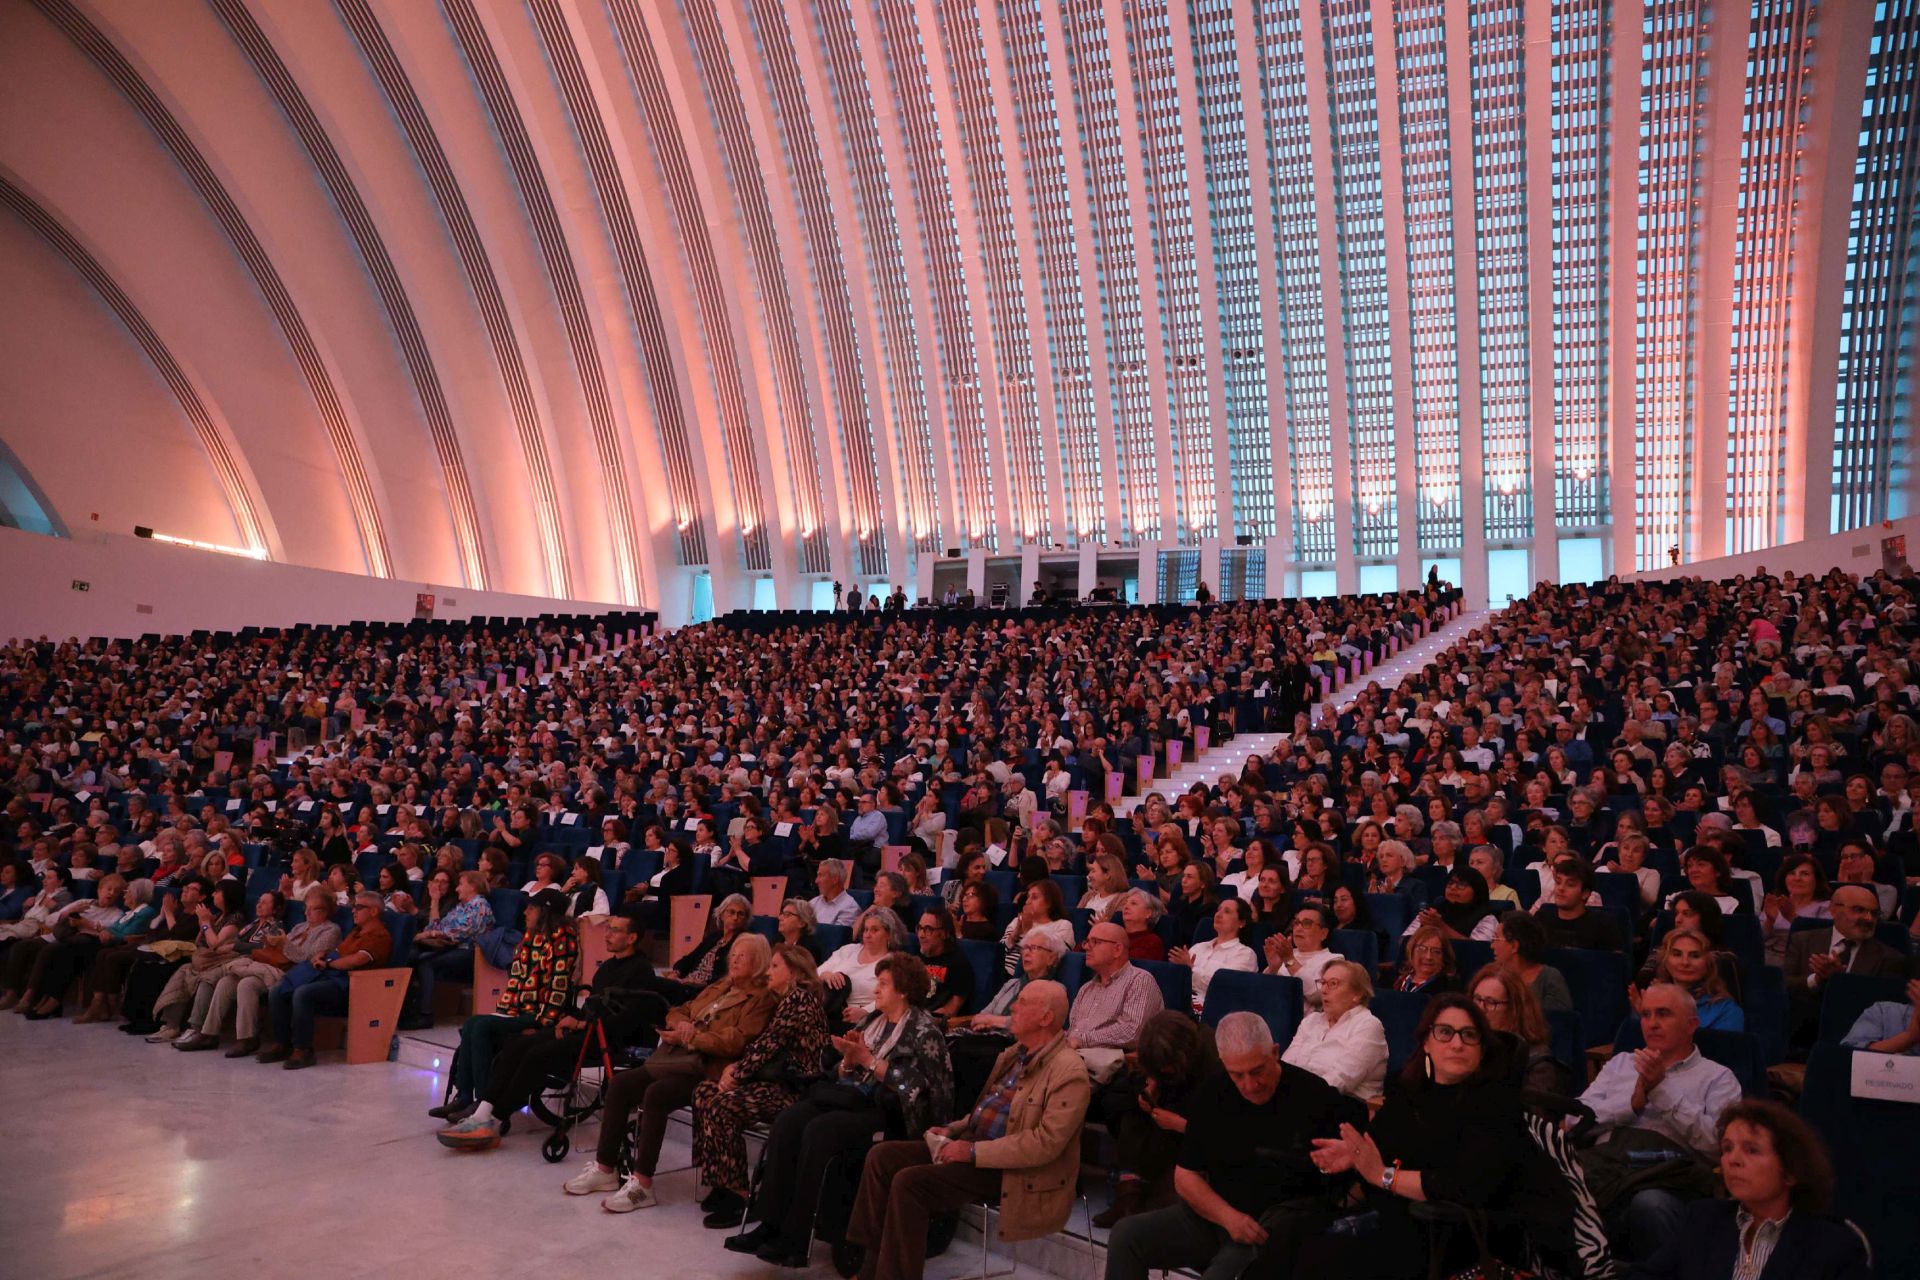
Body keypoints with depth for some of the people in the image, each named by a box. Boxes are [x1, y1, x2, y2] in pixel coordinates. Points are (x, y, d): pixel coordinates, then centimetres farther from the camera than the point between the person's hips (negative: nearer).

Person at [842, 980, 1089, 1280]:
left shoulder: (1069, 1072, -17)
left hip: (1007, 1169, -9)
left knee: (908, 1182, -23)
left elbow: (1046, 1143, -24)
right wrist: (954, 1130, 6)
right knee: (881, 1157, -3)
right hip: (972, 1143, 9)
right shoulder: (1015, 1053, 13)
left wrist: (973, 1151, -22)